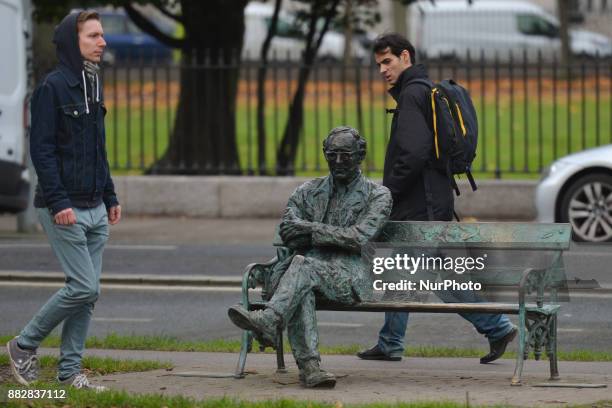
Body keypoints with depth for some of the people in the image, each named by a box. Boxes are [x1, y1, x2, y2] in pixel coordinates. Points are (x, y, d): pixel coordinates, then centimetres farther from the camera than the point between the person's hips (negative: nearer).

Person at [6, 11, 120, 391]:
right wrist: (58, 202, -21)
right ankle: (25, 346, 5)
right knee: (84, 287, -11)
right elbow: (42, 149, -16)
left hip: (95, 209, 8)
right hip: (65, 211, -8)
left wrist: (110, 196, 17)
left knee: (88, 292, 6)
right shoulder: (53, 87, -11)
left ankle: (70, 370, 12)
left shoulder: (94, 87, 15)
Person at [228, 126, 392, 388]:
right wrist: (334, 235, -4)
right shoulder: (309, 191, 23)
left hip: (349, 275, -3)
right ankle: (309, 365, -50)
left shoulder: (377, 195, 12)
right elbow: (287, 231, 7)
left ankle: (268, 322, -55)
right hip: (310, 265, 3)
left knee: (303, 265, -36)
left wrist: (312, 230, -5)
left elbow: (360, 237, -4)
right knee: (301, 291, -36)